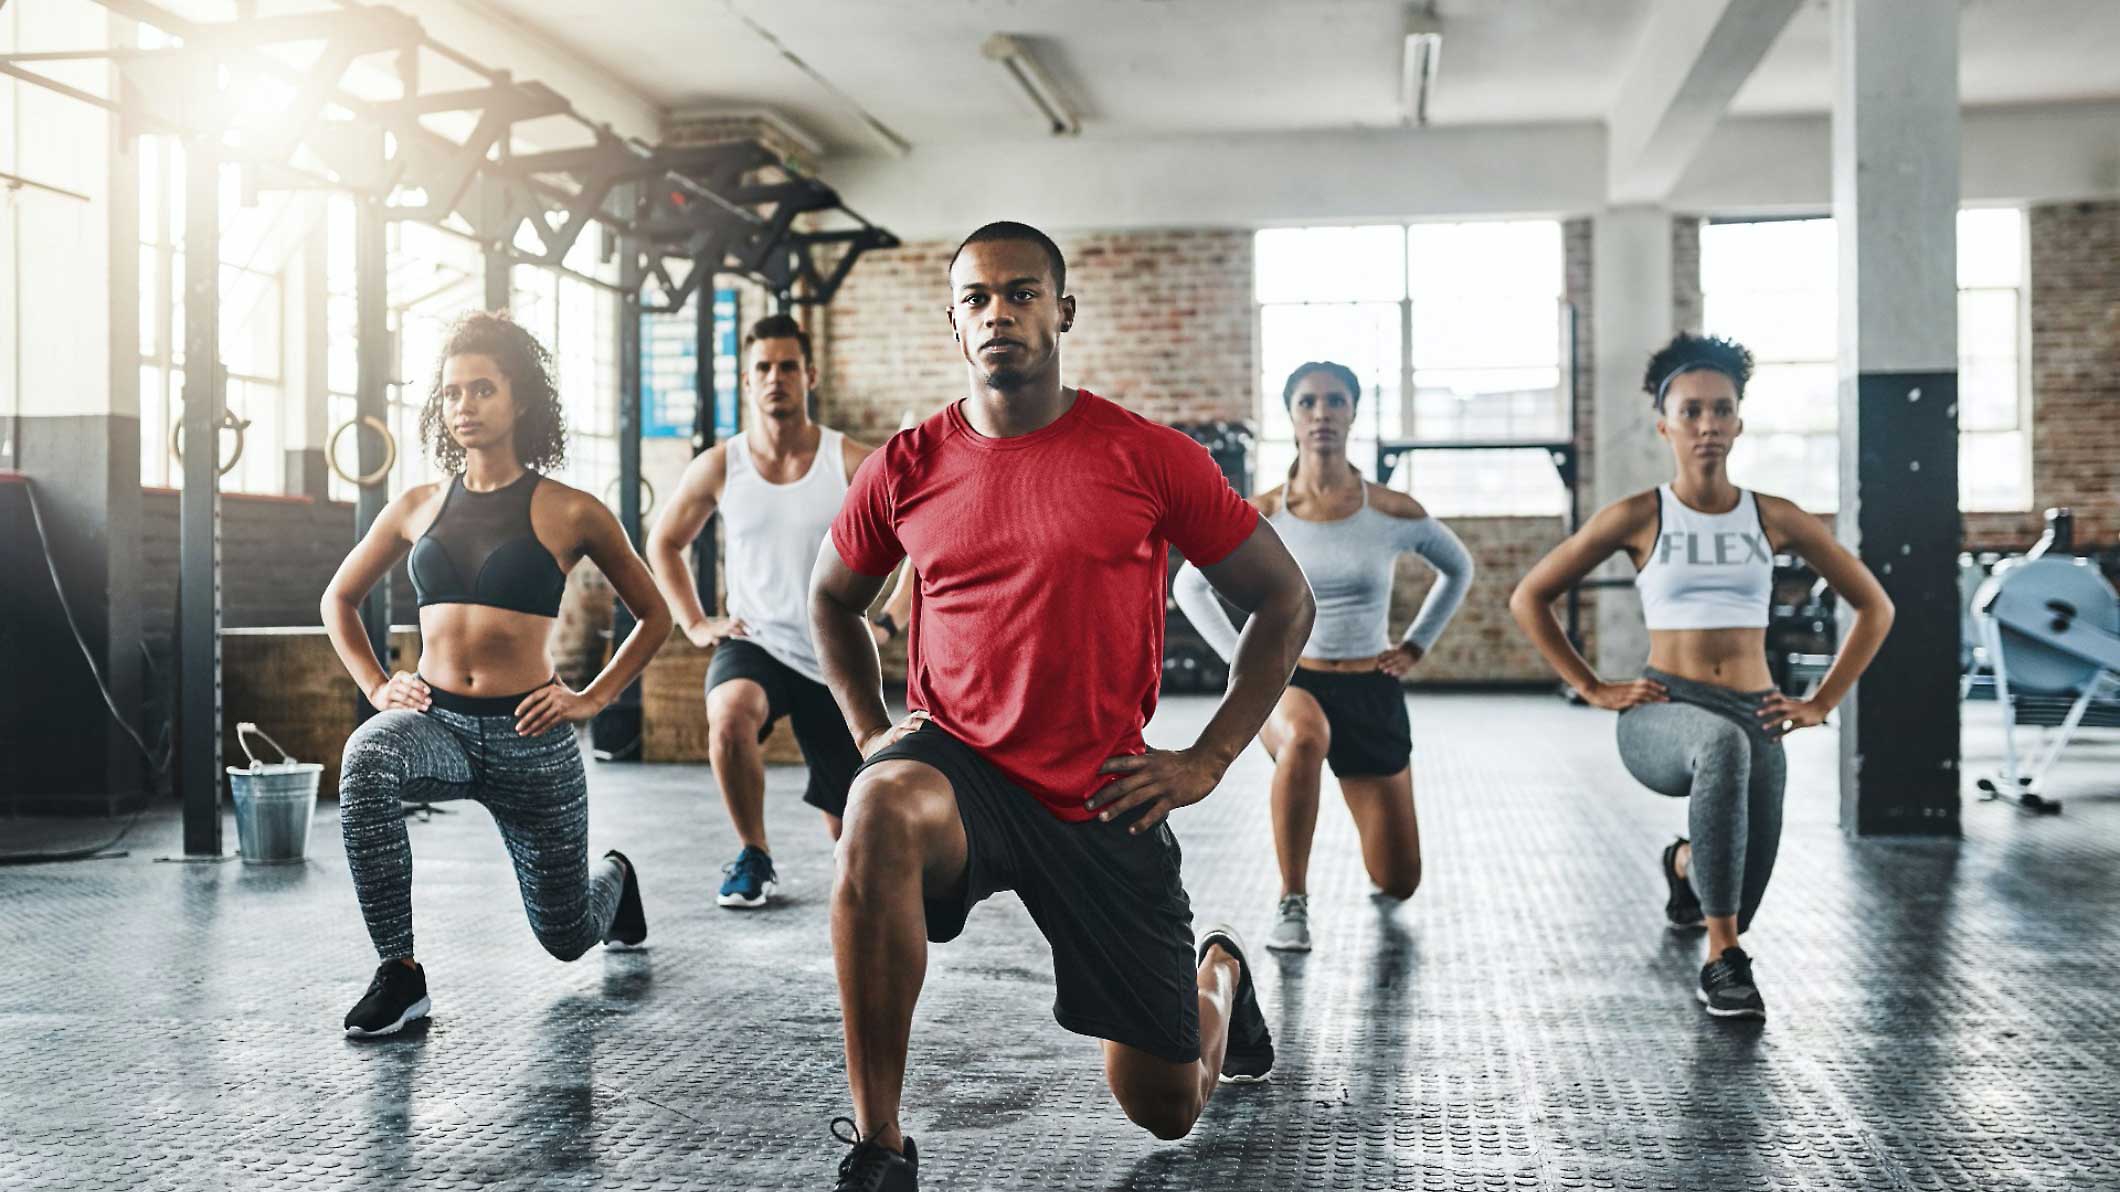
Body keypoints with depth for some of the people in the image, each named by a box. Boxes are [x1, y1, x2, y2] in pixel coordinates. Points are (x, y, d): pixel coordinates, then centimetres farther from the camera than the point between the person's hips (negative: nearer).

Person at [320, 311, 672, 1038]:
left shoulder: (570, 513, -4)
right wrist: (376, 685, 5)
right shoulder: (418, 508, 5)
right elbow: (338, 599, 19)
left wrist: (594, 698, -3)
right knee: (365, 760, -36)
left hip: (530, 738, -2)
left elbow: (653, 614, 6)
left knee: (567, 937, 11)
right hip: (435, 721, 2)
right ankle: (398, 973, -26)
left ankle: (614, 876, 50)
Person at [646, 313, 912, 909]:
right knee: (729, 719, -37)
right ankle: (754, 857, -13)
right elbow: (663, 543, 16)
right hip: (754, 645, 0)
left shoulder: (853, 464, -8)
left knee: (852, 831, 5)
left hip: (838, 663, 0)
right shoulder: (717, 468, -2)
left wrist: (887, 621, -6)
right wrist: (695, 624, 6)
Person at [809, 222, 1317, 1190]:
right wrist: (870, 731, 6)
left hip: (1102, 800, 0)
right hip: (959, 770, 1)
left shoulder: (1149, 458, -7)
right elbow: (831, 599, 19)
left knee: (1164, 1110, 9)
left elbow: (1284, 602, 2)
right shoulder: (908, 466, -1)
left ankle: (1219, 973, 48)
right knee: (879, 811, -38)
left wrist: (1209, 760, -4)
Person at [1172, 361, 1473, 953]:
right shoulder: (1260, 518, -8)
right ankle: (1292, 901, -25)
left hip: (1371, 692, 2)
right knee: (1305, 737, -43)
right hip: (1287, 682, -2)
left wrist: (1415, 646, 7)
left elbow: (1458, 569, 14)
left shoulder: (1395, 513, -7)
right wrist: (1242, 657, -1)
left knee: (1398, 884, 6)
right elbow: (1188, 586, 8)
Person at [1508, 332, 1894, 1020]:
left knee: (1739, 905, -4)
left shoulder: (1776, 519, 6)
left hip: (1754, 715, 3)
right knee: (1722, 742, -40)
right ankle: (1722, 962, -32)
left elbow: (1874, 607, 16)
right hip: (1662, 715, -3)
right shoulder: (1638, 518, 0)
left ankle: (1686, 864, 39)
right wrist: (1594, 690, 0)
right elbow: (1529, 599, 6)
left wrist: (1821, 704, 8)